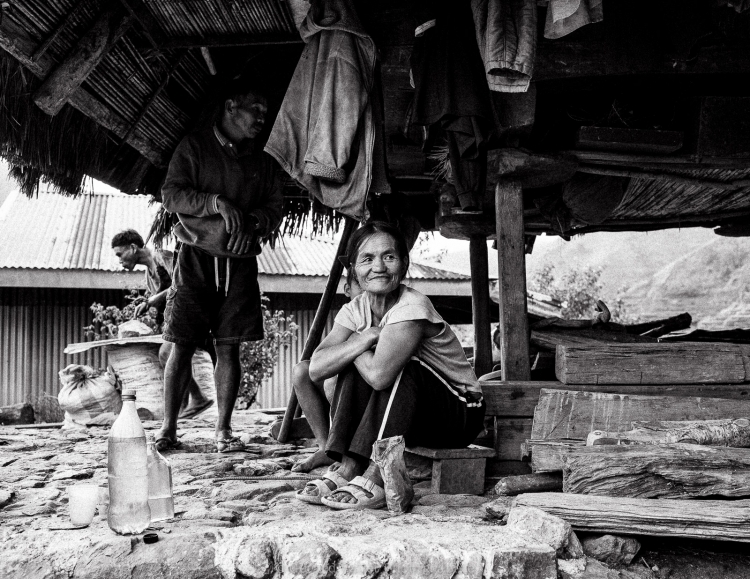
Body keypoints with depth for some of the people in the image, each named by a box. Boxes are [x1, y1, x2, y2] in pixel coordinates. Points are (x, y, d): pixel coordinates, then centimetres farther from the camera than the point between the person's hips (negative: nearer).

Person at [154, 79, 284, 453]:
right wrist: (217, 203, -16)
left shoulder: (263, 163, 16)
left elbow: (275, 210, 13)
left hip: (240, 261, 3)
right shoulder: (194, 147, 6)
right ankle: (168, 429, 4)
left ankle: (223, 430, 7)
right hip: (196, 257, -3)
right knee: (181, 346, -3)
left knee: (229, 348, 1)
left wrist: (253, 220, -9)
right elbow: (171, 195, -3)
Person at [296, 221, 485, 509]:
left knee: (399, 369, -30)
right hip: (416, 417, 6)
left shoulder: (412, 308, -25)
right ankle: (348, 467, -15)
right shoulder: (356, 310, -3)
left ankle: (376, 480, -29)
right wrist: (365, 338, -27)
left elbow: (379, 375, -39)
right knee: (357, 365, -13)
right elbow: (316, 369, -17)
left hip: (460, 413, -6)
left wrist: (351, 346, -19)